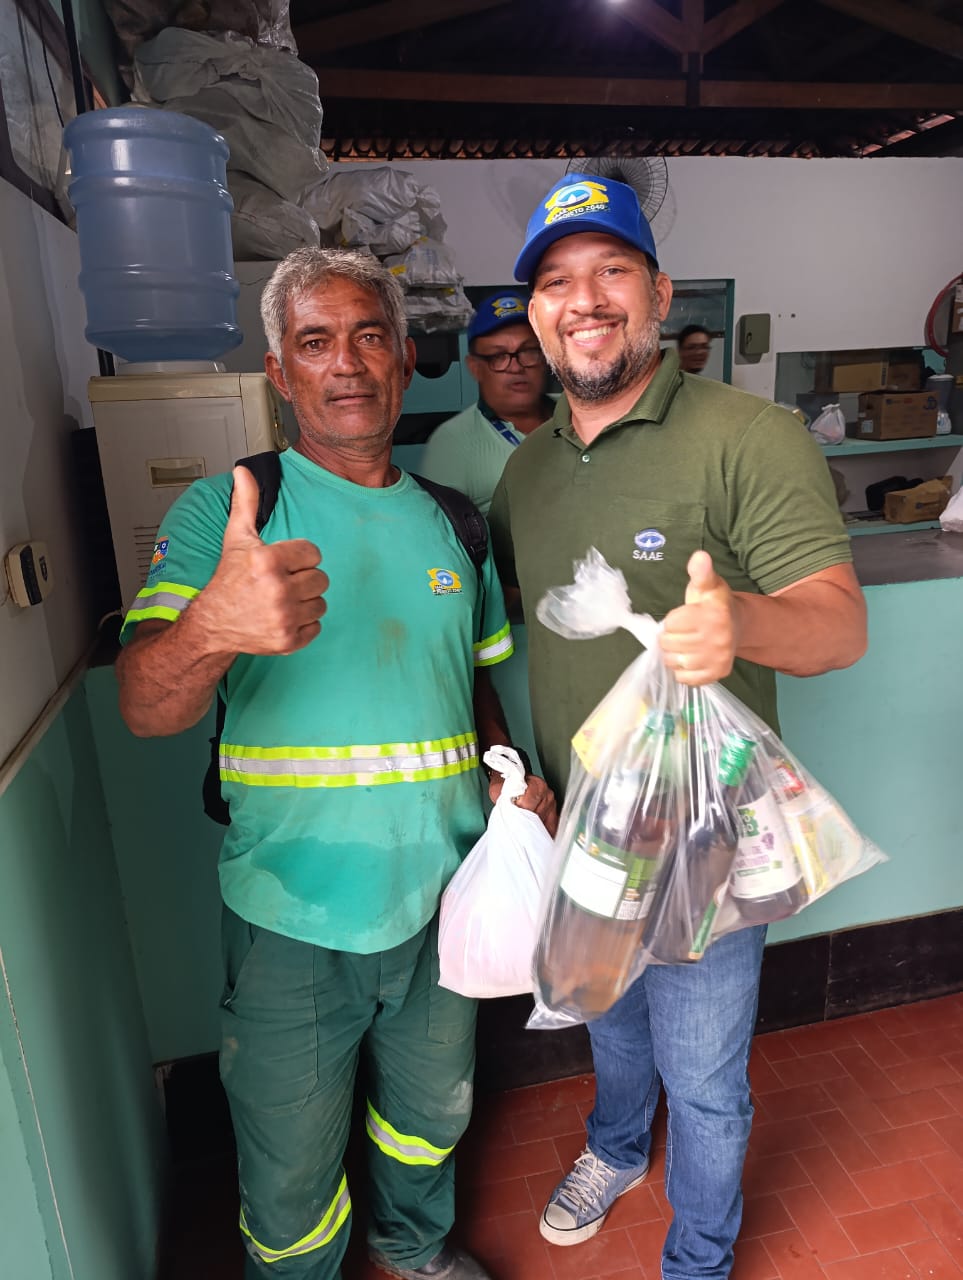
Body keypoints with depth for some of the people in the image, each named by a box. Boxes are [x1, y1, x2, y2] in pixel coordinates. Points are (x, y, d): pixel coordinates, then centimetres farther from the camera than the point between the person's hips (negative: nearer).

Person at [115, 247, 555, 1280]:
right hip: (292, 916, -3)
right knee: (291, 1176, 17)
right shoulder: (221, 511, -10)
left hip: (442, 897, 4)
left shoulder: (454, 523, 3)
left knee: (433, 1111, 28)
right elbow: (145, 709, -22)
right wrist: (209, 627, -44)